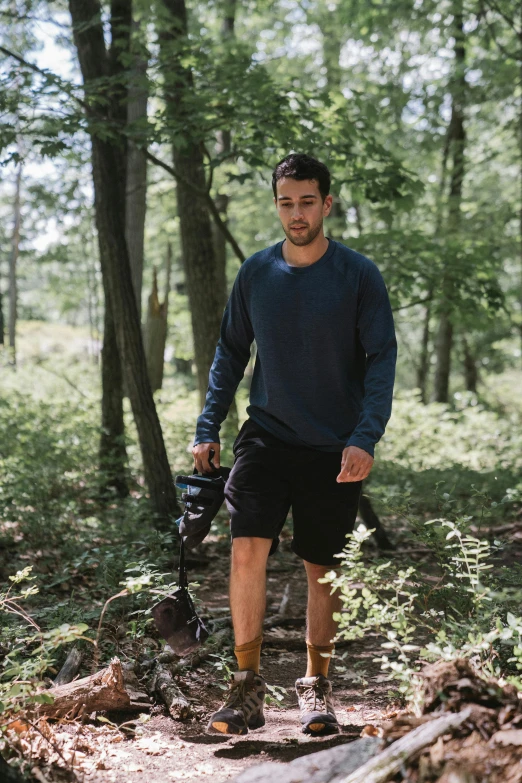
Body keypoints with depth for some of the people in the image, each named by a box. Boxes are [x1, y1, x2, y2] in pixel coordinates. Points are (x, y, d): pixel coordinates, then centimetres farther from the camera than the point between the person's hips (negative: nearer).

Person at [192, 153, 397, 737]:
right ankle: (247, 688, -4)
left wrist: (365, 439, -18)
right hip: (267, 436, 1)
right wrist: (208, 429, 4)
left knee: (322, 568, 7)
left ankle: (315, 687, 24)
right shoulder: (256, 273, 3)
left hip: (334, 449, -1)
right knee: (247, 549, -15)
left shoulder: (358, 275, -6)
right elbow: (231, 352, 11)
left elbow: (381, 359, -7)